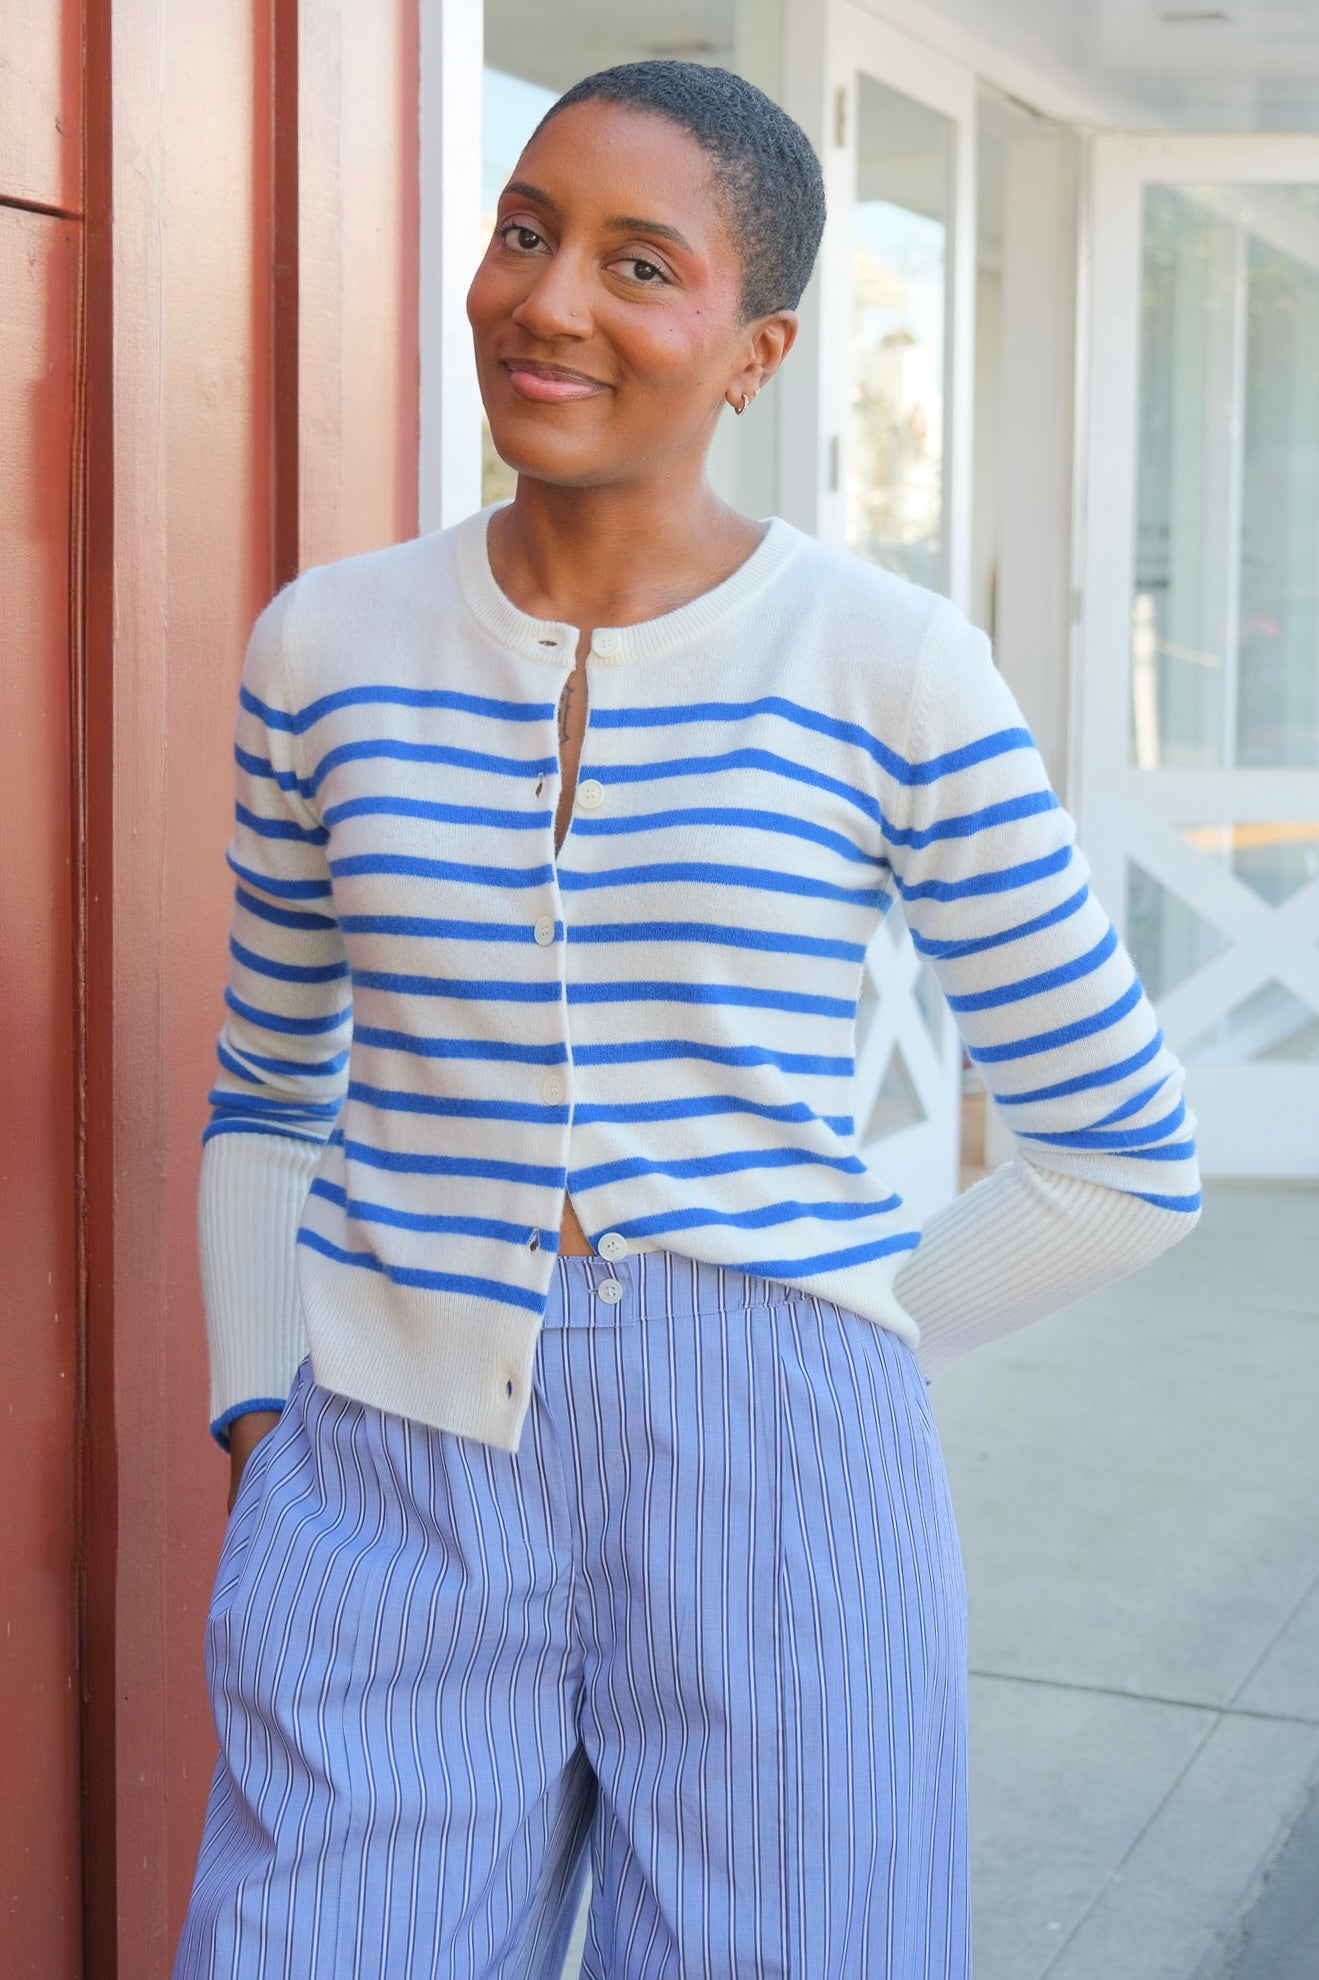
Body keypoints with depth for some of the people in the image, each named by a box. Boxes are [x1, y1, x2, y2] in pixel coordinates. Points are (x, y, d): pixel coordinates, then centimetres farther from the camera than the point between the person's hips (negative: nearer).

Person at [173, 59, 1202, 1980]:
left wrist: (811, 1348, 5)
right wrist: (261, 1422, 4)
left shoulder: (894, 671, -5)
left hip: (770, 1517, -1)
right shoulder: (328, 646, 4)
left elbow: (1125, 1156, 3)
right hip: (391, 1499, 2)